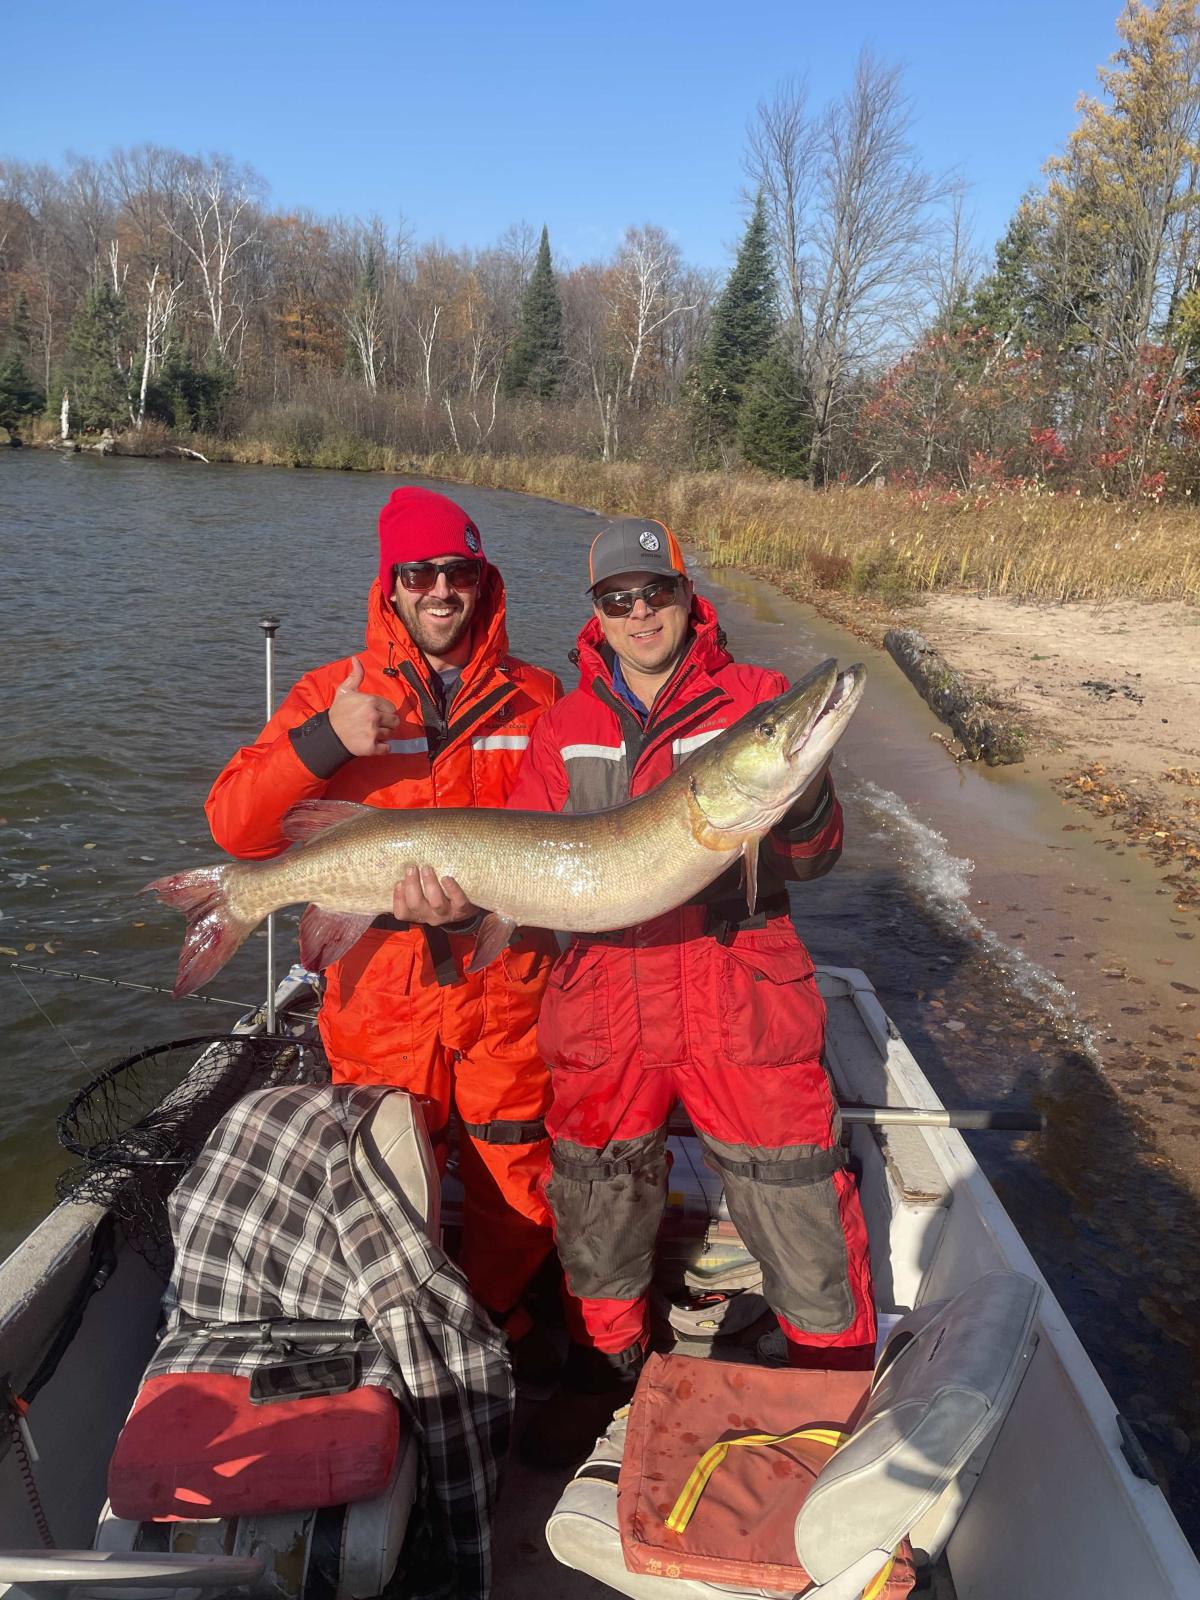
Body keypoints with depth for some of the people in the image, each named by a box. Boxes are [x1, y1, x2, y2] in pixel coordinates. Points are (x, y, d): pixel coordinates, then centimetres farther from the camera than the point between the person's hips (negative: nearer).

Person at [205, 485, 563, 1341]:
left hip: (507, 990, 1)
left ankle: (500, 1330, 41)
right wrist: (324, 740, -23)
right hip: (382, 992, 0)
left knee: (517, 1189, 12)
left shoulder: (535, 696, 2)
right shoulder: (336, 691, 0)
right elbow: (233, 825, -7)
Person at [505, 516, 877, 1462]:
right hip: (607, 1009, 3)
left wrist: (800, 792, -31)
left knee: (799, 1206, 4)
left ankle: (843, 1386, 33)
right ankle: (608, 1375, 46)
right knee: (597, 1200, 19)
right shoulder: (565, 728, 5)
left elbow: (814, 858, -9)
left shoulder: (754, 701, -4)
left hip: (740, 1004, -3)